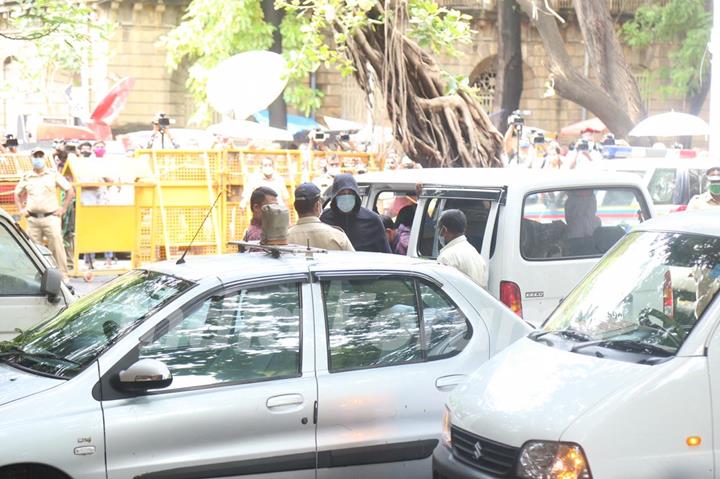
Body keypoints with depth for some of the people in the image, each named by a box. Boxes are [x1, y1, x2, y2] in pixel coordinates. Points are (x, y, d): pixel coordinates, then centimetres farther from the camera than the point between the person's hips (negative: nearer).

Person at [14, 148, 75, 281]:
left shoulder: (53, 174, 4)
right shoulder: (26, 178, 11)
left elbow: (70, 191, 5)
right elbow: (17, 194, 26)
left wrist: (63, 209, -1)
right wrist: (21, 209, 13)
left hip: (50, 217, -3)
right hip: (32, 219, 3)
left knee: (57, 247, -7)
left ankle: (63, 277, -3)